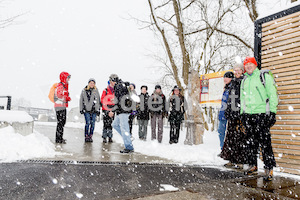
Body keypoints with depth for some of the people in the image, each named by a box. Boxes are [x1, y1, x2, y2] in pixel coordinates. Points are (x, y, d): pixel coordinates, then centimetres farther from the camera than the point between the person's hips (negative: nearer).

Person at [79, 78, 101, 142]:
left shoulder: (96, 91, 9)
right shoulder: (84, 90, 5)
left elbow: (98, 101, 13)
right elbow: (81, 100, 8)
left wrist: (98, 110, 10)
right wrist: (81, 109, 5)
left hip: (94, 110, 2)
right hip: (86, 110, -2)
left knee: (92, 123, 3)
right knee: (88, 123, -9)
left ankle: (90, 136, 13)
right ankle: (86, 136, 3)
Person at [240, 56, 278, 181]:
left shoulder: (264, 76, 1)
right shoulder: (244, 81, 18)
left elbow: (273, 94, -4)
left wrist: (272, 112, -10)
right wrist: (242, 113, 17)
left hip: (262, 113, -5)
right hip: (248, 114, 6)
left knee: (264, 142, -8)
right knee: (250, 141, 9)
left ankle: (269, 168, 2)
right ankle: (253, 166, 20)